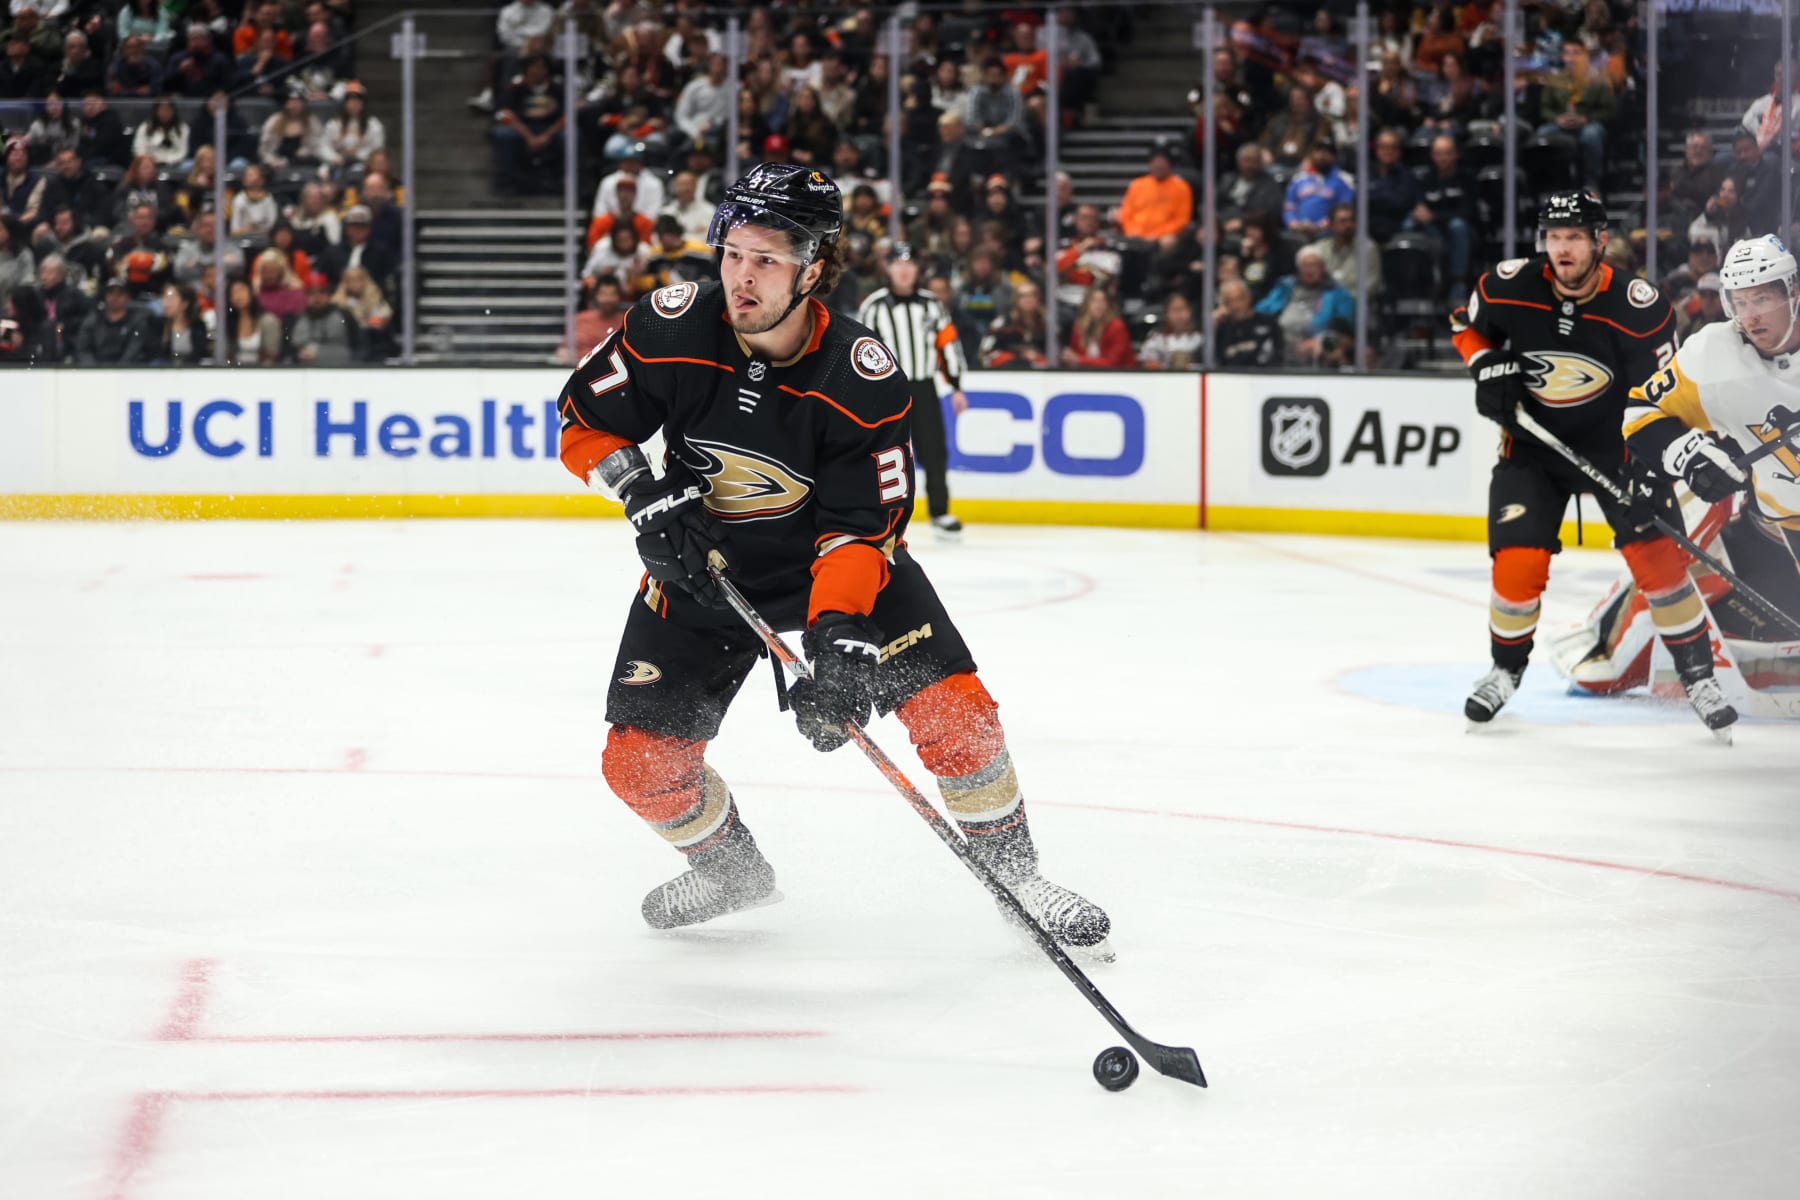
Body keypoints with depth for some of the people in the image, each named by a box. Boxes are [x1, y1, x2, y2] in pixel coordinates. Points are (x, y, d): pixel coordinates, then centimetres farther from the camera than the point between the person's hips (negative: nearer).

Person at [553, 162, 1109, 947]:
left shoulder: (864, 384, -26)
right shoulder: (671, 331, -20)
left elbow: (859, 527, -25)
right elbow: (585, 419, -5)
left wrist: (839, 640, -38)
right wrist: (645, 493, -21)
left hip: (836, 558, -2)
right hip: (701, 563, 2)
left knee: (953, 707, -17)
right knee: (641, 762, -4)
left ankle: (1014, 873, 6)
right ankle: (730, 869, 28)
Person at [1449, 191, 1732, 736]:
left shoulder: (1638, 307, -21)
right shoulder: (1510, 287, -16)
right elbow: (1467, 323, 6)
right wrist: (1490, 368, -11)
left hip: (1613, 444, -1)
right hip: (1531, 445, 1)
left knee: (1657, 553, -11)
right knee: (1518, 562, -10)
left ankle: (1698, 675, 3)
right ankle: (1506, 668, 18)